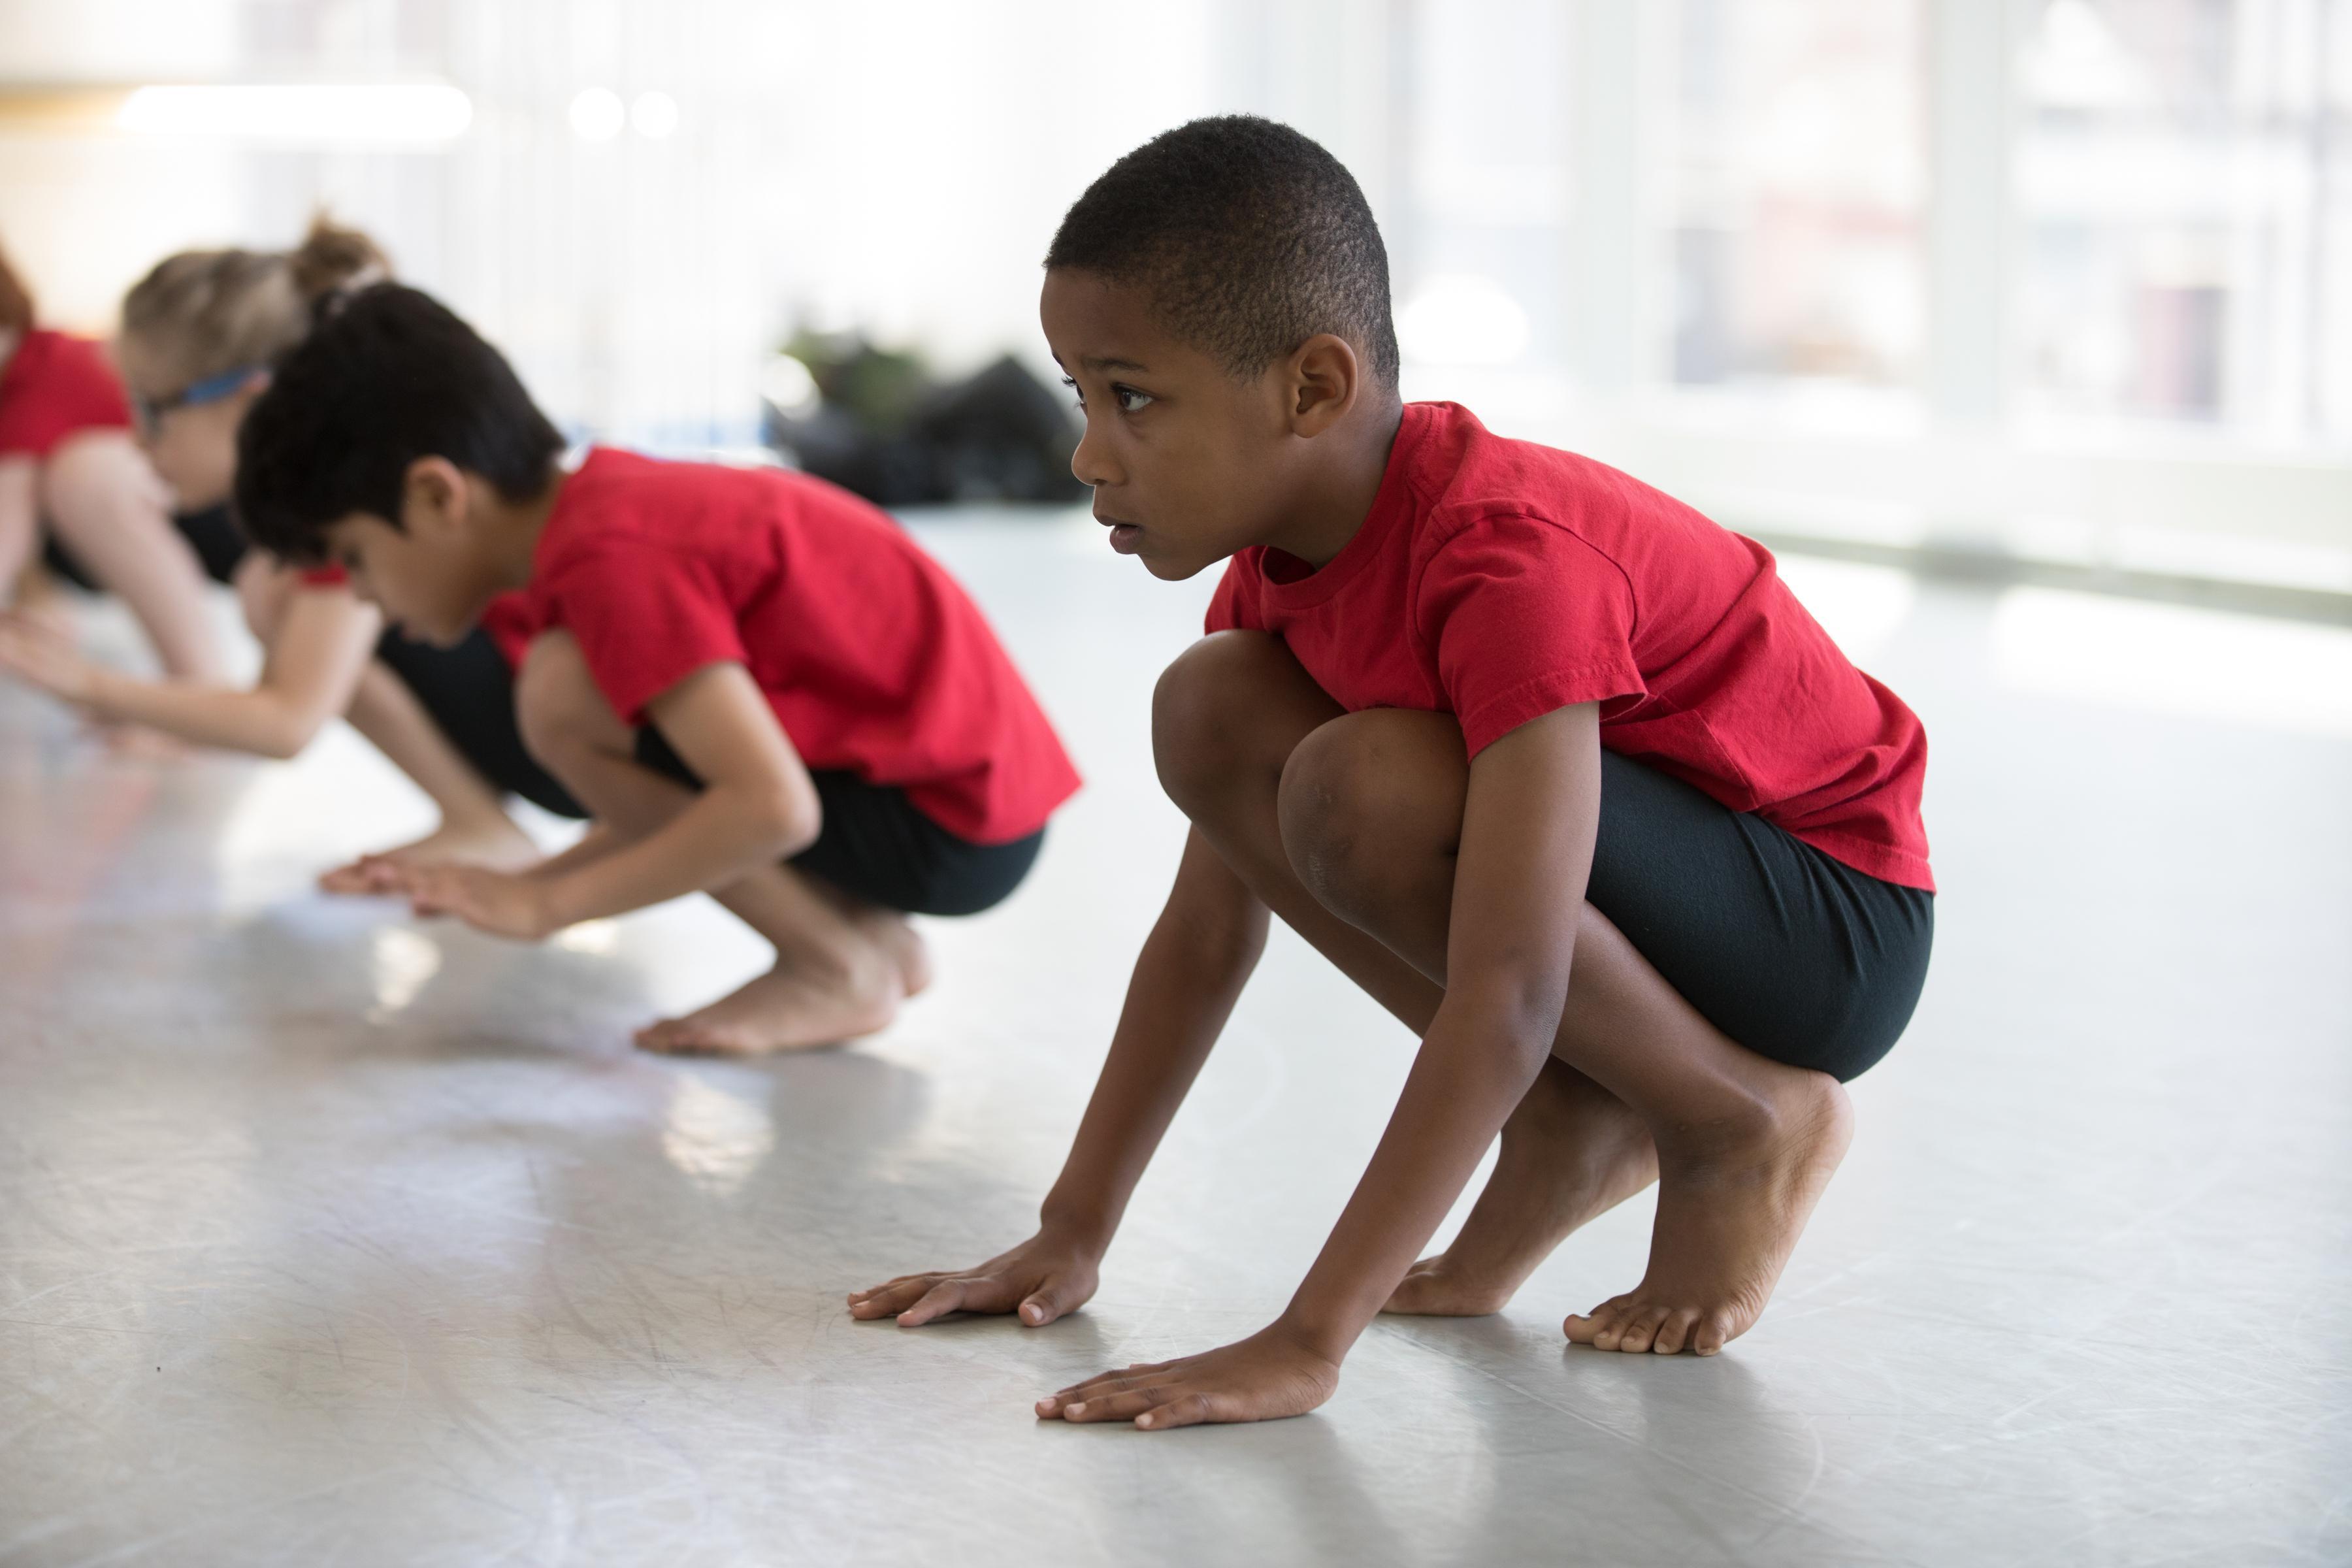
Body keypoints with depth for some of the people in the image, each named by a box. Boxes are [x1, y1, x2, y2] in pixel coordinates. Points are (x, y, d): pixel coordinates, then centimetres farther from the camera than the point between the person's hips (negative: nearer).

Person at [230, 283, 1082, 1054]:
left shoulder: (612, 560, -19)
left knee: (564, 697, -17)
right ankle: (871, 936, 12)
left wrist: (545, 903, -21)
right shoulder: (614, 502, 11)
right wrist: (541, 877, 10)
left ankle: (837, 969, -5)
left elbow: (771, 808, -28)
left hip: (950, 824, -10)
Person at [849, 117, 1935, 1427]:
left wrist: (1303, 1347, -40)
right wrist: (1069, 1239, -1)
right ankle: (1577, 1125, -1)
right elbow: (1210, 928, 2)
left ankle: (1748, 1124, -9)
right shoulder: (1286, 552, -3)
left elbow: (1503, 998, -37)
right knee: (1212, 715, -8)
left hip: (1832, 925, -8)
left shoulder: (1511, 565, -31)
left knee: (1364, 789, -31)